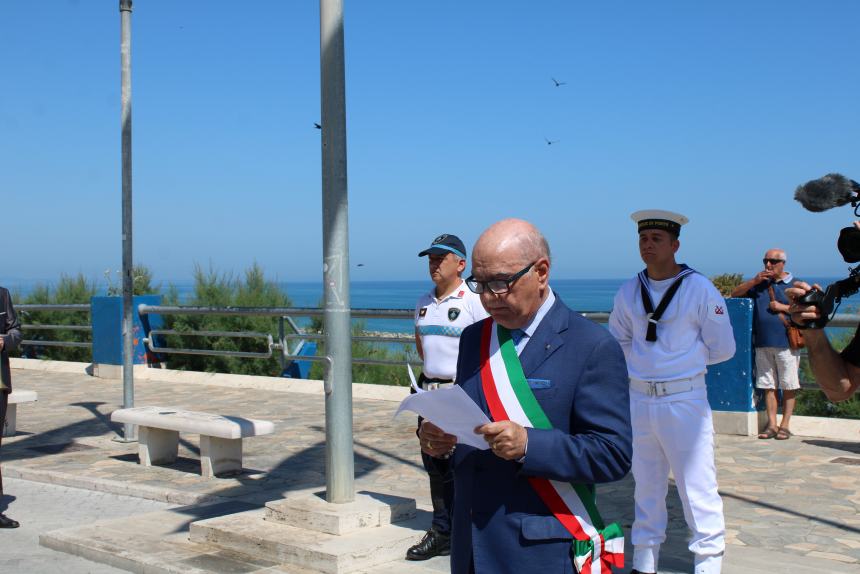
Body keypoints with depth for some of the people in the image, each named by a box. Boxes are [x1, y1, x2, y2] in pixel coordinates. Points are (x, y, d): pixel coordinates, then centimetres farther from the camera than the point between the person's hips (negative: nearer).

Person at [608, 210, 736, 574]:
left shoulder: (699, 289, -7)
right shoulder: (628, 292, 5)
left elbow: (722, 348, -2)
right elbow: (618, 341, 18)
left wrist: (681, 359, 2)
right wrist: (644, 361, 5)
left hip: (684, 400, -5)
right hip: (638, 398, 5)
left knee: (697, 486, -4)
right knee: (646, 485, 15)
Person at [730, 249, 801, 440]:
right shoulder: (759, 283, 16)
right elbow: (735, 294, 12)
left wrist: (783, 307, -10)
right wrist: (754, 281, -1)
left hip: (786, 344, -4)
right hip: (763, 344, 4)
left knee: (788, 387, -1)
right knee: (768, 387, 4)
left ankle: (785, 425, 6)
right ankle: (772, 425, 7)